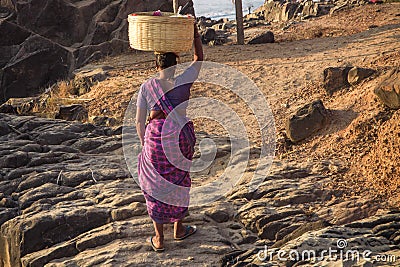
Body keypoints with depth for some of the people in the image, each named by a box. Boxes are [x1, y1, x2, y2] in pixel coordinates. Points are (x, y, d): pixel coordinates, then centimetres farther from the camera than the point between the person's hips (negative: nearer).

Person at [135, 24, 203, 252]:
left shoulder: (146, 87, -7)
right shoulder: (183, 82, -10)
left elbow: (139, 121, -3)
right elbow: (199, 58, 7)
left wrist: (144, 145, 10)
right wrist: (195, 32, 13)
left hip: (155, 137, 0)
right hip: (181, 135, 0)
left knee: (156, 184, 12)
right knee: (180, 181, 19)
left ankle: (159, 238, 17)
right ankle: (179, 229, 34)